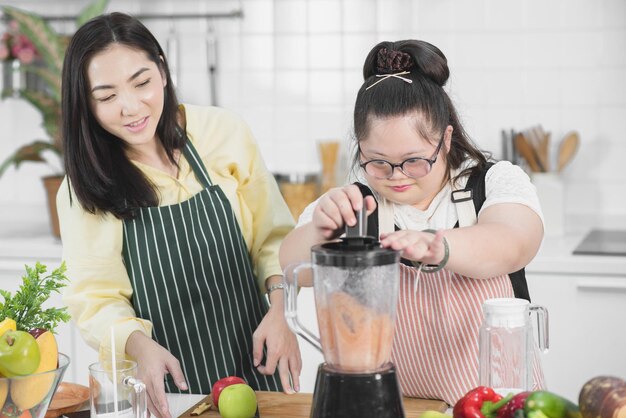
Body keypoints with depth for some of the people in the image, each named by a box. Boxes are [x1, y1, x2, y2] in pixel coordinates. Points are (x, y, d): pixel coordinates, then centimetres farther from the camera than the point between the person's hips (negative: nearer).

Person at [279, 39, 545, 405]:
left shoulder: (498, 181, -1)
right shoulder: (352, 205, 2)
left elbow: (509, 245, -22)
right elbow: (294, 265, -14)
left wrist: (436, 247, -41)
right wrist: (318, 232, -36)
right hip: (395, 406, 2)